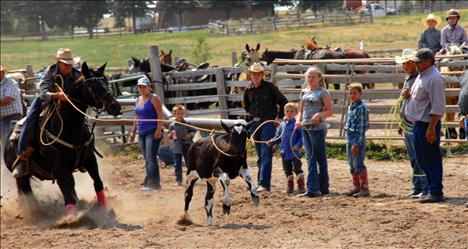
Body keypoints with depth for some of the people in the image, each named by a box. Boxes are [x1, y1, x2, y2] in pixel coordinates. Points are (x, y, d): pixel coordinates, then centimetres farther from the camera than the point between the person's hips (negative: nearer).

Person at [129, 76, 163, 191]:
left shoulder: (154, 98, -5)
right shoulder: (138, 100, 17)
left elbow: (160, 115, -12)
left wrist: (158, 130, -22)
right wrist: (133, 132, 20)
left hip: (153, 133, -8)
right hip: (142, 133, 8)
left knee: (150, 158, -15)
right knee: (147, 159, 8)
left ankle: (152, 183, -18)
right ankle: (155, 183, 13)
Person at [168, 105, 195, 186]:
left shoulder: (187, 124, -1)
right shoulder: (172, 125, 1)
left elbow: (193, 131, 6)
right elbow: (169, 135, 9)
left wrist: (191, 134, -12)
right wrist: (171, 135, -13)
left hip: (187, 146, -1)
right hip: (177, 147, 1)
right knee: (178, 165, 4)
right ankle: (178, 180, 9)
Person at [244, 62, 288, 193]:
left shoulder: (270, 87, -7)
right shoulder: (248, 90, 8)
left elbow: (283, 101, -2)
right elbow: (246, 105, 26)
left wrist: (280, 117, -6)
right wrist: (251, 115, 14)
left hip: (268, 122, -6)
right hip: (255, 123, 6)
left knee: (266, 154, -13)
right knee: (259, 155, 12)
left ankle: (264, 184, -18)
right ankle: (261, 181, 20)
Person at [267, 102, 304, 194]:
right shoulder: (282, 125, 9)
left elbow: (302, 136, -9)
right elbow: (278, 137, 16)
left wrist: (298, 145, -21)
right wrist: (272, 141, 0)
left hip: (295, 152, -6)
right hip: (285, 152, 6)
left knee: (297, 168, -4)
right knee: (287, 170, 13)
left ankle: (301, 186, 2)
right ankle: (290, 186, 23)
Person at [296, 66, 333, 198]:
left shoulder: (323, 92, -3)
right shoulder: (304, 93, 15)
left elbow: (330, 111, -7)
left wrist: (319, 114, -24)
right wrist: (298, 120, -1)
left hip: (318, 128, -6)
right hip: (305, 128, 6)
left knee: (321, 158, 2)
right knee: (310, 158, 3)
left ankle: (323, 188, 7)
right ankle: (312, 189, 2)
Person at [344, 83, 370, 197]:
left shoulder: (361, 108, -14)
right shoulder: (350, 107, 13)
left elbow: (362, 127, -17)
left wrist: (357, 143, -20)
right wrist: (350, 141, 16)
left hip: (358, 140, -9)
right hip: (350, 138, 9)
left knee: (358, 165, -9)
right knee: (352, 165, 14)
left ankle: (365, 188, -4)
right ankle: (356, 186, 23)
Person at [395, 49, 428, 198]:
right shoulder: (408, 78, 18)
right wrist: (401, 123, 27)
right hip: (407, 126, 10)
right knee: (413, 159, 13)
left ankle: (425, 189, -6)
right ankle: (417, 188, 18)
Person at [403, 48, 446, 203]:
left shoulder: (434, 79, -16)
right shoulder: (421, 76, 15)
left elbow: (437, 107, -21)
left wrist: (431, 128, -25)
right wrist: (409, 96, 6)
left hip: (427, 125, -10)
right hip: (417, 124, 10)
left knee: (431, 159, -6)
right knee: (422, 159, 16)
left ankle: (435, 193, -4)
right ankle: (430, 189, 25)